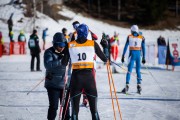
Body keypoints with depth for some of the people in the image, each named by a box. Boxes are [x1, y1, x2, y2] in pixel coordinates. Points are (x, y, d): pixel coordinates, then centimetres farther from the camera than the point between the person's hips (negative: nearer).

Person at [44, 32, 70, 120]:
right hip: (53, 84, -4)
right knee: (53, 106, -5)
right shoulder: (49, 52, -9)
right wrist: (61, 60, -32)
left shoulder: (65, 52, 5)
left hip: (64, 83, 5)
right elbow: (48, 65, -25)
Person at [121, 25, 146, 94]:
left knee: (129, 70, -2)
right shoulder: (141, 38, 5)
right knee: (138, 71, 10)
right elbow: (143, 48, 5)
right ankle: (139, 85, 3)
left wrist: (123, 56, 2)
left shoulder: (129, 37, 1)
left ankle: (127, 85, -12)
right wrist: (143, 58, 11)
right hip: (138, 55, 2)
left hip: (132, 54, -2)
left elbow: (125, 47, -1)